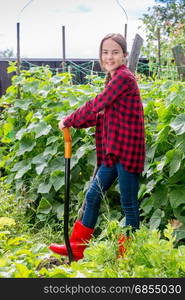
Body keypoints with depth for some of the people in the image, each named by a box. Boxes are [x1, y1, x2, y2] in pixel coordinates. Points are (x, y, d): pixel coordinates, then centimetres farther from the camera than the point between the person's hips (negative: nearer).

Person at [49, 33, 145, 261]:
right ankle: (76, 248, 22)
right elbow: (101, 113, 14)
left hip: (127, 148, -10)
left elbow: (97, 105, -16)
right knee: (93, 194, 13)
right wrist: (73, 123, 3)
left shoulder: (123, 77, -13)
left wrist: (69, 120, -5)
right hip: (114, 149, 10)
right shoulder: (114, 78, 15)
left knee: (128, 203, 1)